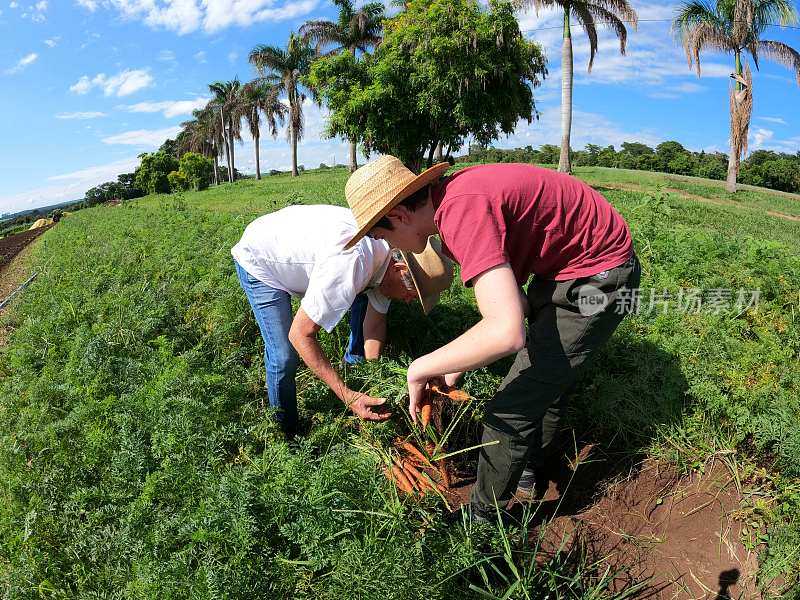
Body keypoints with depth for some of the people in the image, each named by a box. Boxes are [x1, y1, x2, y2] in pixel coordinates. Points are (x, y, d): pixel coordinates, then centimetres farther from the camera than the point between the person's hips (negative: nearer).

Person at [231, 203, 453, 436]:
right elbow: (300, 335, -35)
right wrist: (348, 397, -34)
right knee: (284, 356, -16)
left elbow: (375, 321, -4)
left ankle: (355, 363, 27)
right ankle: (287, 430, 9)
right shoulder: (350, 264, -42)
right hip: (258, 260, -7)